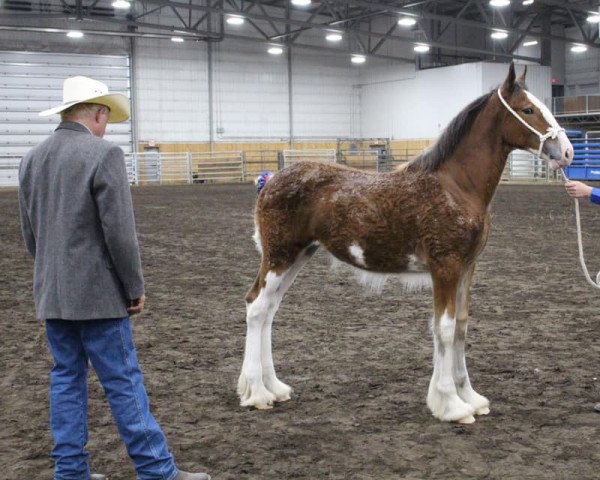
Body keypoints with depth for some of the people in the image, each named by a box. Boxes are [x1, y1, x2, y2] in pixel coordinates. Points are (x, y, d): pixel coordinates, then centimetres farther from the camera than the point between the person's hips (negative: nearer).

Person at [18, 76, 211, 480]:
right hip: (97, 292, -7)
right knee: (123, 381, -1)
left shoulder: (32, 159, 9)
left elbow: (30, 233, 14)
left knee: (66, 378, 13)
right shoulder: (104, 154, -14)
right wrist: (135, 288, -8)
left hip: (51, 293, 7)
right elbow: (120, 232, -18)